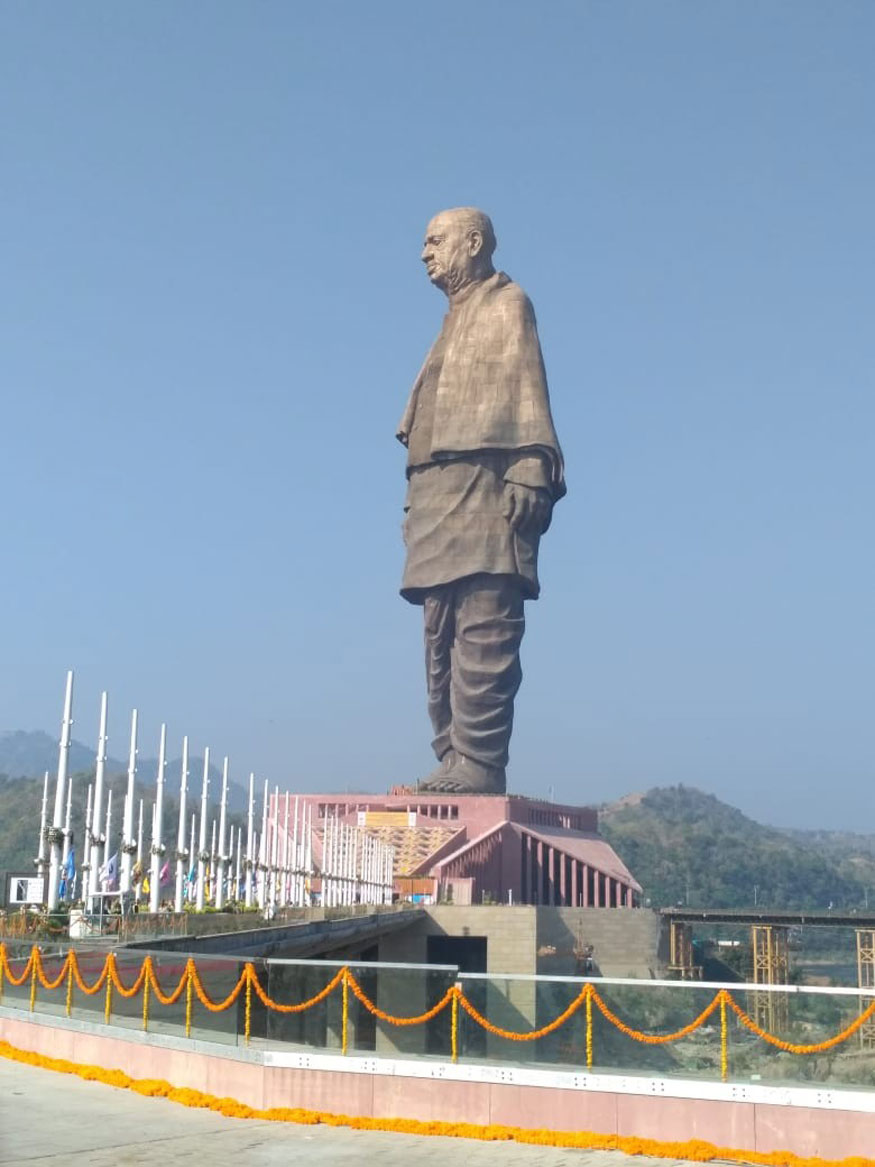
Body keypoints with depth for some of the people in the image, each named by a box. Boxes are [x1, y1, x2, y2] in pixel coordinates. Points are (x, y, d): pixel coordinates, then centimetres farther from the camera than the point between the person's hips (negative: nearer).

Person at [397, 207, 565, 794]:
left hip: (484, 491, -9)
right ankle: (453, 762, 7)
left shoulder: (507, 304, 5)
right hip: (440, 493, 9)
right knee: (443, 640, 5)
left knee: (484, 633, -13)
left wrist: (529, 473, -19)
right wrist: (418, 503, 16)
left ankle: (479, 764, -15)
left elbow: (527, 391, -6)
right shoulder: (457, 318, 28)